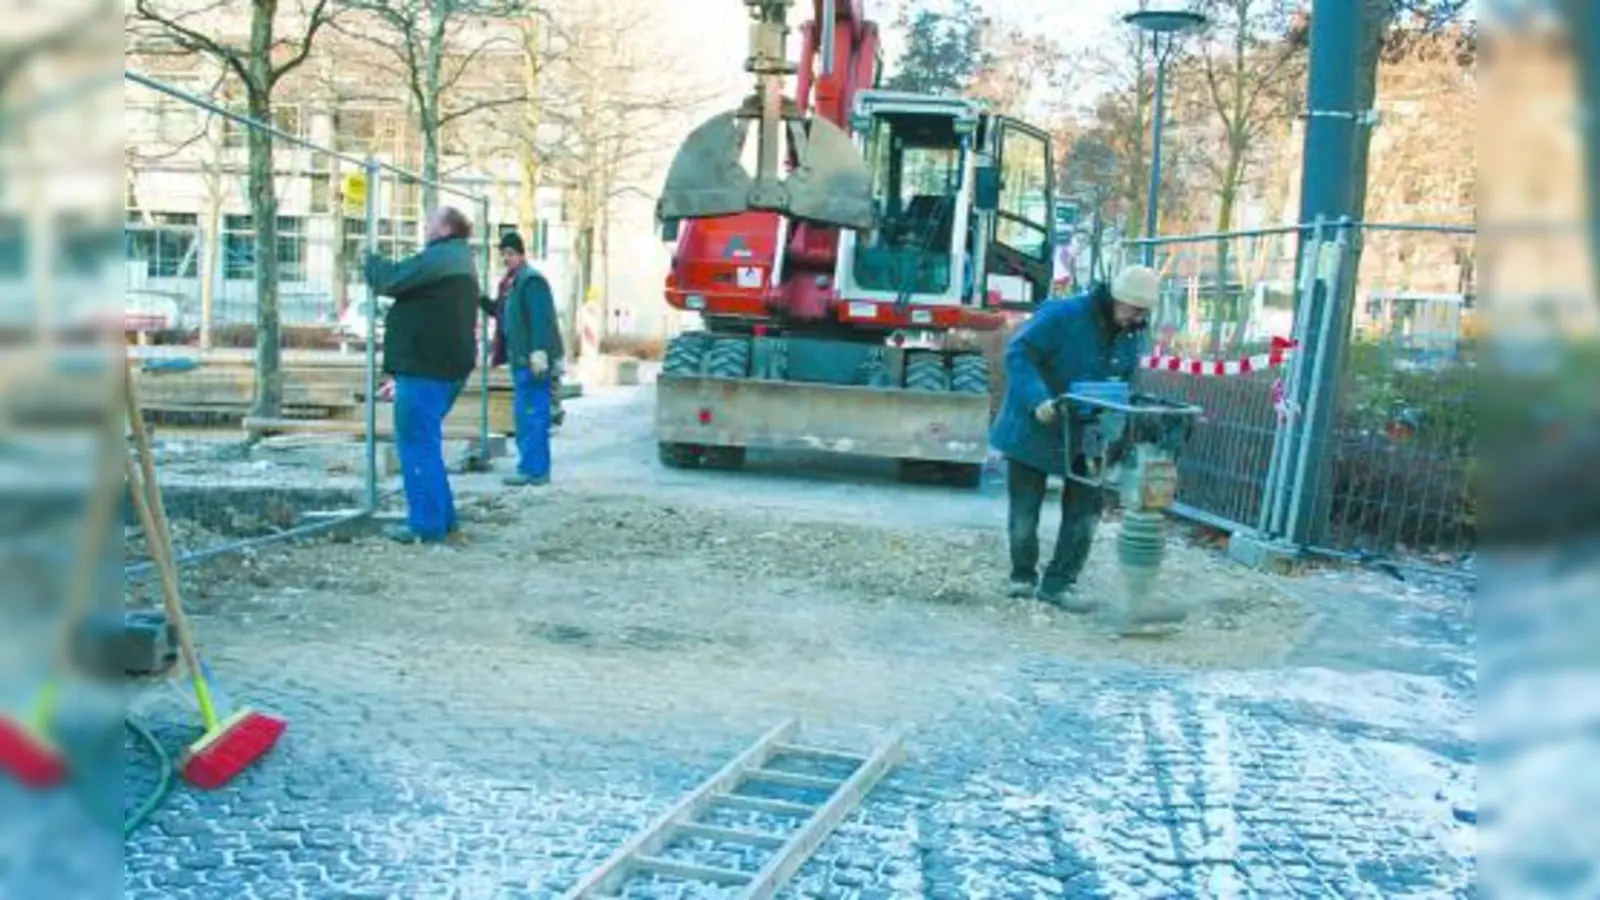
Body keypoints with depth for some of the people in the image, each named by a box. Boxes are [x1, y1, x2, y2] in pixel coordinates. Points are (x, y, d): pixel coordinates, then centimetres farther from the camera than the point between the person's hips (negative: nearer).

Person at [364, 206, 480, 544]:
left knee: (418, 444, -5)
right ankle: (442, 516, 23)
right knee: (426, 442, 18)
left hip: (424, 367, -11)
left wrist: (370, 259, 4)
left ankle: (427, 523, -3)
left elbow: (390, 279, -16)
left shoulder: (439, 258, -16)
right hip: (449, 366, 11)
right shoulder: (461, 262, 19)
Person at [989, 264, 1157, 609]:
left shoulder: (1129, 335, 1)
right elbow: (1019, 354, -23)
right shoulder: (1063, 314, -21)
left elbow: (1126, 382, 12)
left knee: (1084, 512, 1)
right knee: (1024, 512, 6)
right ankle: (1023, 577, 27)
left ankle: (1057, 583, 12)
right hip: (1034, 429, -5)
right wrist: (1037, 401, -34)